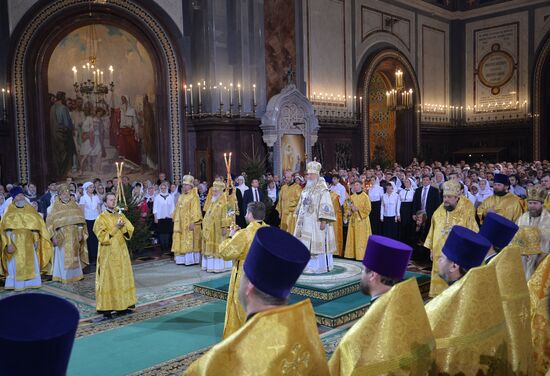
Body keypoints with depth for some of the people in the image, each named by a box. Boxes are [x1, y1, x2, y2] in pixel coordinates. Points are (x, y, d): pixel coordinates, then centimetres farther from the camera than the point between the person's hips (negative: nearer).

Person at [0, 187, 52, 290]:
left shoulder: (30, 209, 7)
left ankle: (32, 282, 14)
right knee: (17, 264, 0)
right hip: (16, 242, -3)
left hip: (29, 242, 3)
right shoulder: (10, 211, -1)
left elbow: (35, 225, 8)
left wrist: (36, 240, 0)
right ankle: (18, 284, 6)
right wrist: (9, 243, -15)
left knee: (31, 263, 6)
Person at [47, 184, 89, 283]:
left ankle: (75, 275, 18)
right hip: (62, 237, -3)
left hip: (74, 236, 3)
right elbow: (50, 222, -3)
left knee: (74, 256, 9)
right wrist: (53, 236, -9)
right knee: (63, 256, -1)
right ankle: (64, 276, 6)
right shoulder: (56, 207, -1)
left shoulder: (74, 206, 8)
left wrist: (80, 233, 0)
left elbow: (80, 220, 8)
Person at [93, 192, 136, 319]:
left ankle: (122, 305, 17)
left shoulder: (121, 216, 10)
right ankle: (106, 308, 0)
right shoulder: (101, 218, -7)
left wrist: (123, 227, -14)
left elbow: (130, 231, 6)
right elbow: (102, 236, -15)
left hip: (121, 251, 6)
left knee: (122, 278, 9)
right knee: (108, 279, -4)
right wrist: (115, 228, -20)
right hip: (108, 253, -6)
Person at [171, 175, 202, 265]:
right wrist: (176, 220, 14)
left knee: (190, 241, -7)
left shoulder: (194, 197, -9)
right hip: (181, 223, 8)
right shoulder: (181, 196, 16)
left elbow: (195, 210, -15)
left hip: (189, 223, -8)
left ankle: (191, 259, -2)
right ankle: (182, 259, 13)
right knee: (181, 241, 8)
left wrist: (193, 222, -21)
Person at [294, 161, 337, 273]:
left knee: (317, 243, -5)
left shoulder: (322, 189, -9)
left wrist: (323, 221, -21)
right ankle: (308, 265, 17)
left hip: (316, 221, -8)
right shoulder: (306, 188, 14)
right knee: (306, 244, 8)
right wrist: (299, 217, 17)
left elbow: (325, 206, -15)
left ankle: (320, 266, 4)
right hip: (306, 221, 8)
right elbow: (301, 204, 20)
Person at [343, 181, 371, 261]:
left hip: (362, 220, -5)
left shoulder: (365, 197, -5)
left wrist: (357, 209, -16)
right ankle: (352, 254, 11)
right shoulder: (351, 197, 10)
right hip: (353, 220, 5)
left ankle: (362, 255, -1)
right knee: (352, 238, 6)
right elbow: (346, 207, 16)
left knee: (361, 239, -4)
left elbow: (367, 209, -10)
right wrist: (349, 211, -4)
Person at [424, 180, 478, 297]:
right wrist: (431, 249, 12)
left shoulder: (466, 213, -10)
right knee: (439, 281, 11)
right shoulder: (439, 212, 3)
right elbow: (433, 230, 12)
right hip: (439, 254, 4)